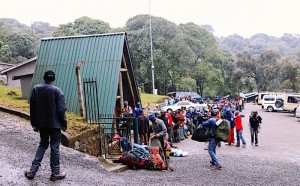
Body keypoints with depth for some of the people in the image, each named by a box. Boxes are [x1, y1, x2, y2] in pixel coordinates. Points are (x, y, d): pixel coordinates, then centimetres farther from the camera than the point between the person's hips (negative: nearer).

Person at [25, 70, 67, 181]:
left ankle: (33, 171, 15)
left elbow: (32, 108, 4)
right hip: (54, 124, -4)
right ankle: (55, 173, 14)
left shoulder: (36, 89, 0)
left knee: (43, 144, 19)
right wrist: (64, 124, -1)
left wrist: (34, 124, 13)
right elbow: (61, 110, -13)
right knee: (54, 147, 6)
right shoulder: (57, 91, -12)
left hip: (41, 123, 4)